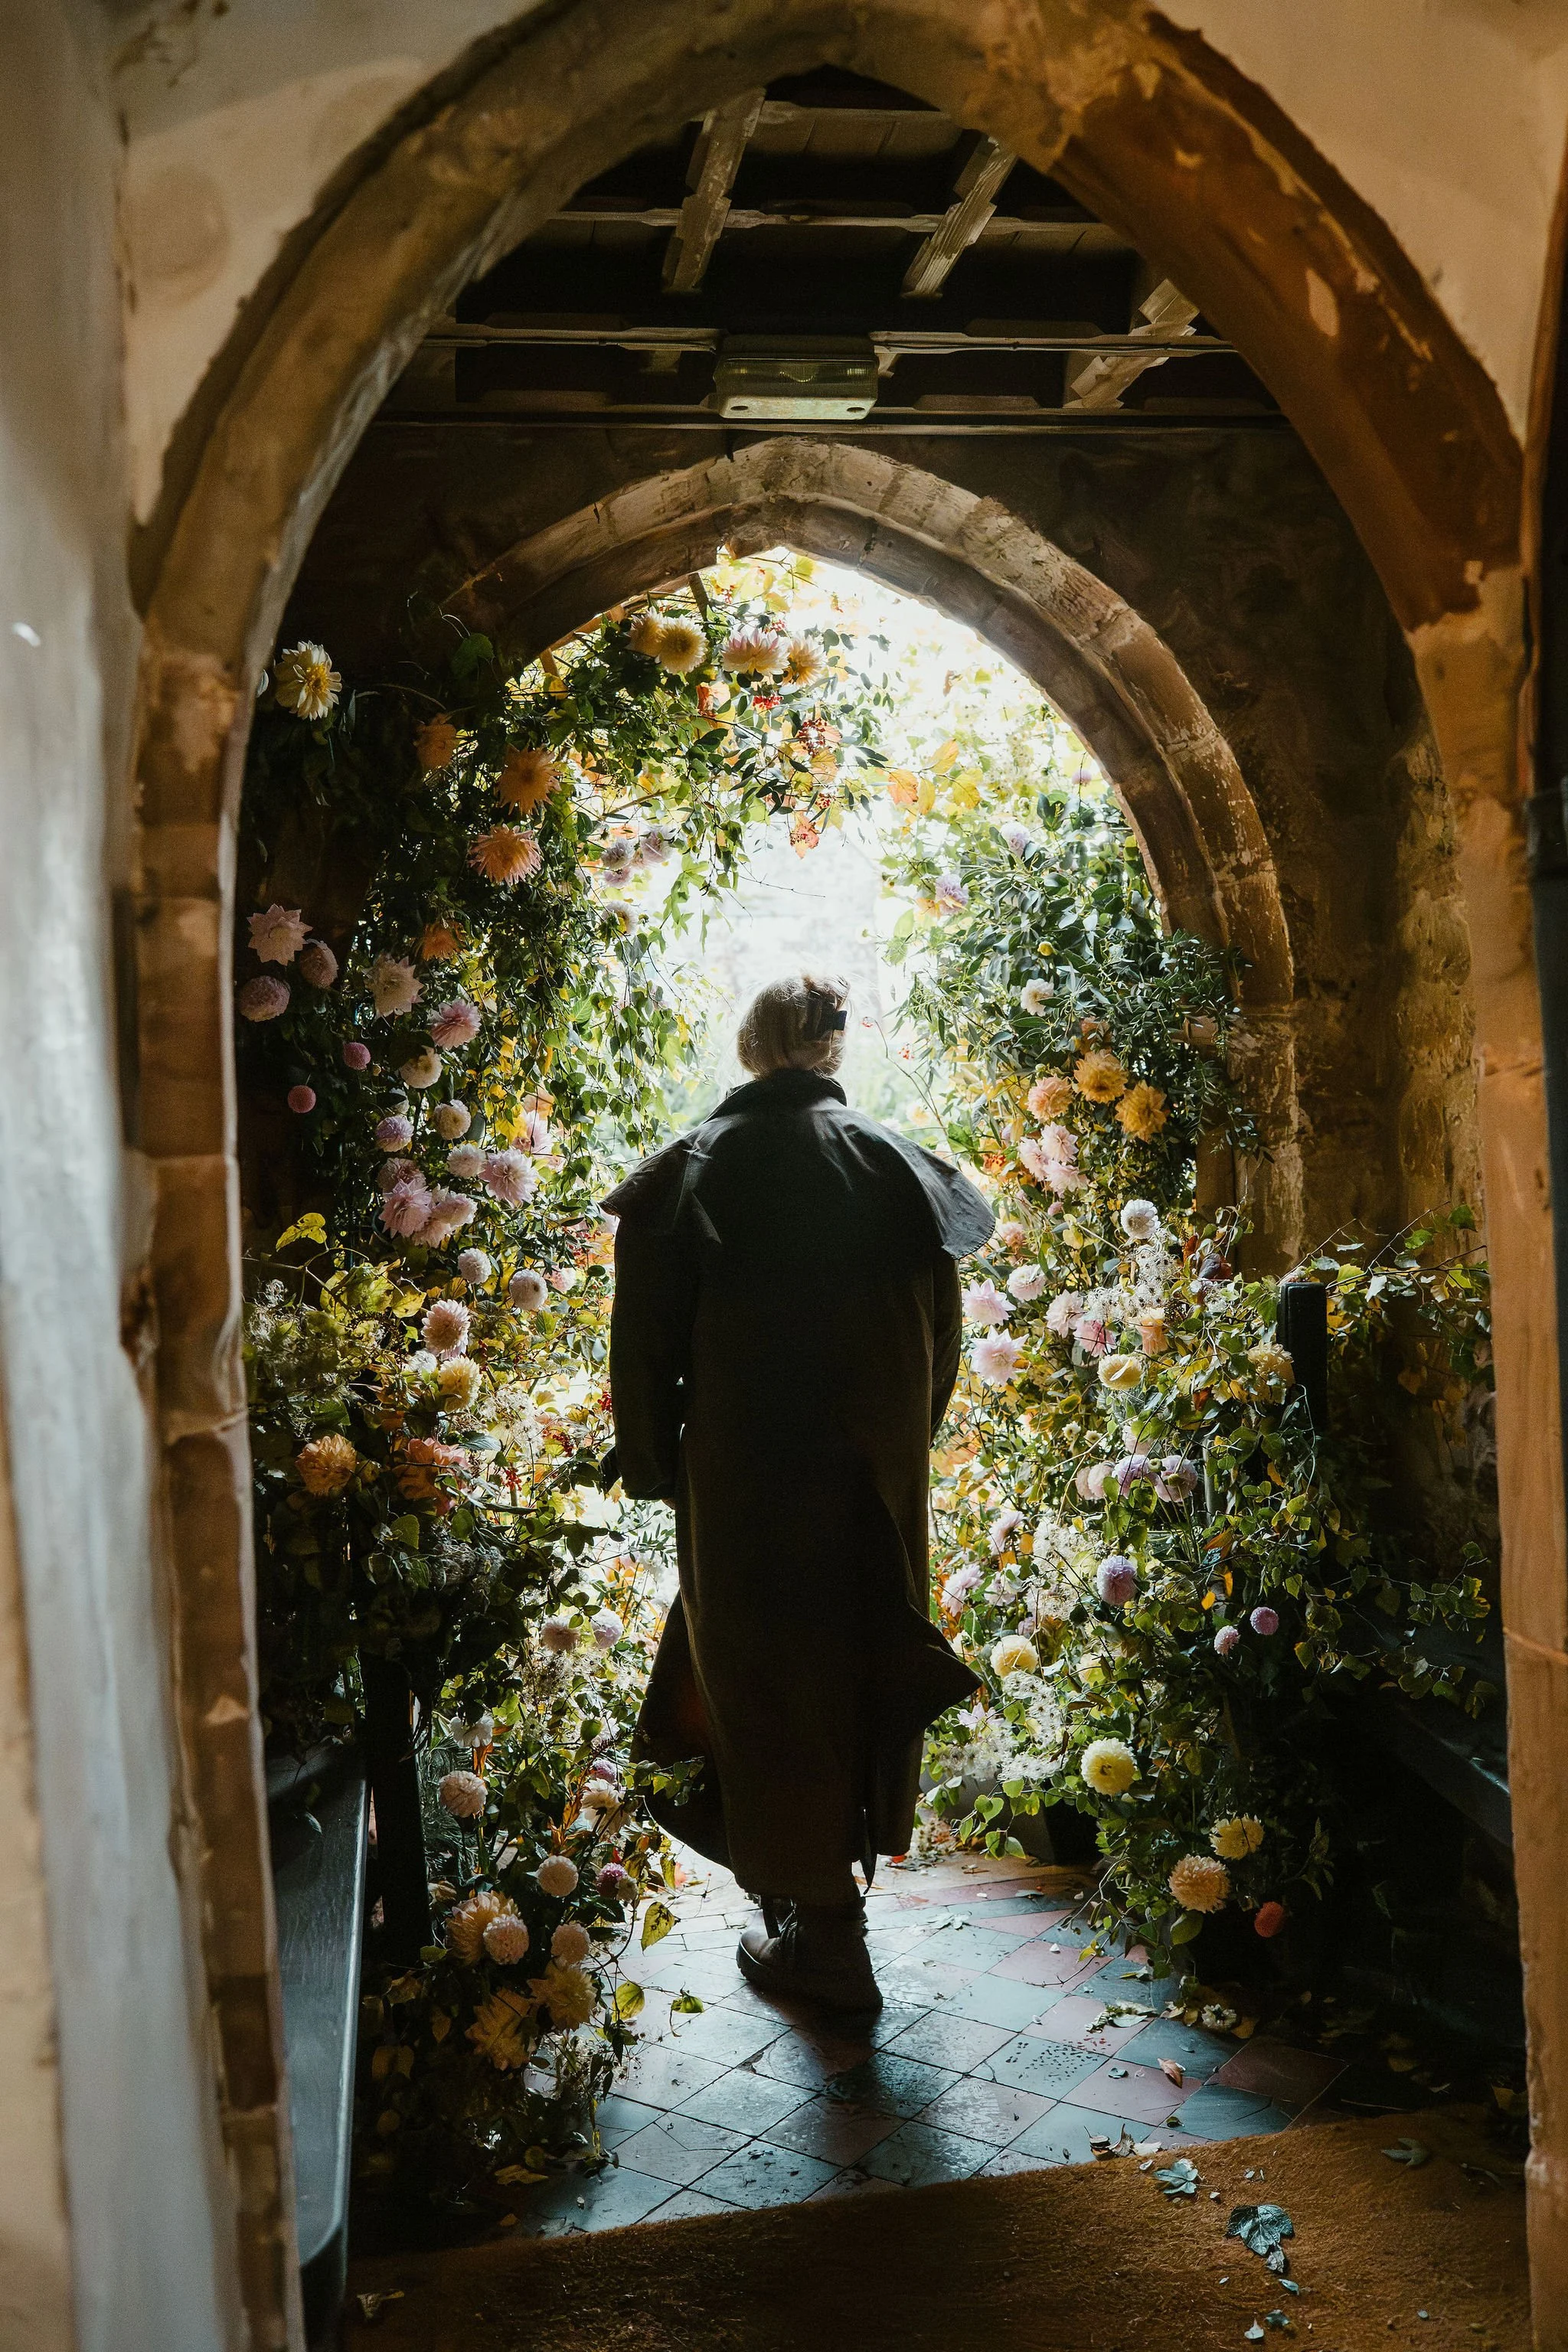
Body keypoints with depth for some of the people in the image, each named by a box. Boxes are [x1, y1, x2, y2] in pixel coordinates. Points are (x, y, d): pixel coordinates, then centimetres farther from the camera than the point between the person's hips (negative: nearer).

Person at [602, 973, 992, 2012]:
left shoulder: (695, 1169, -7)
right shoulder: (899, 1166, 0)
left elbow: (646, 1341, -6)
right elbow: (940, 1333, 5)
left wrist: (652, 1466, 6)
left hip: (747, 1468, -3)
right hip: (878, 1476, 3)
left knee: (771, 1661, 8)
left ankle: (824, 1931, 16)